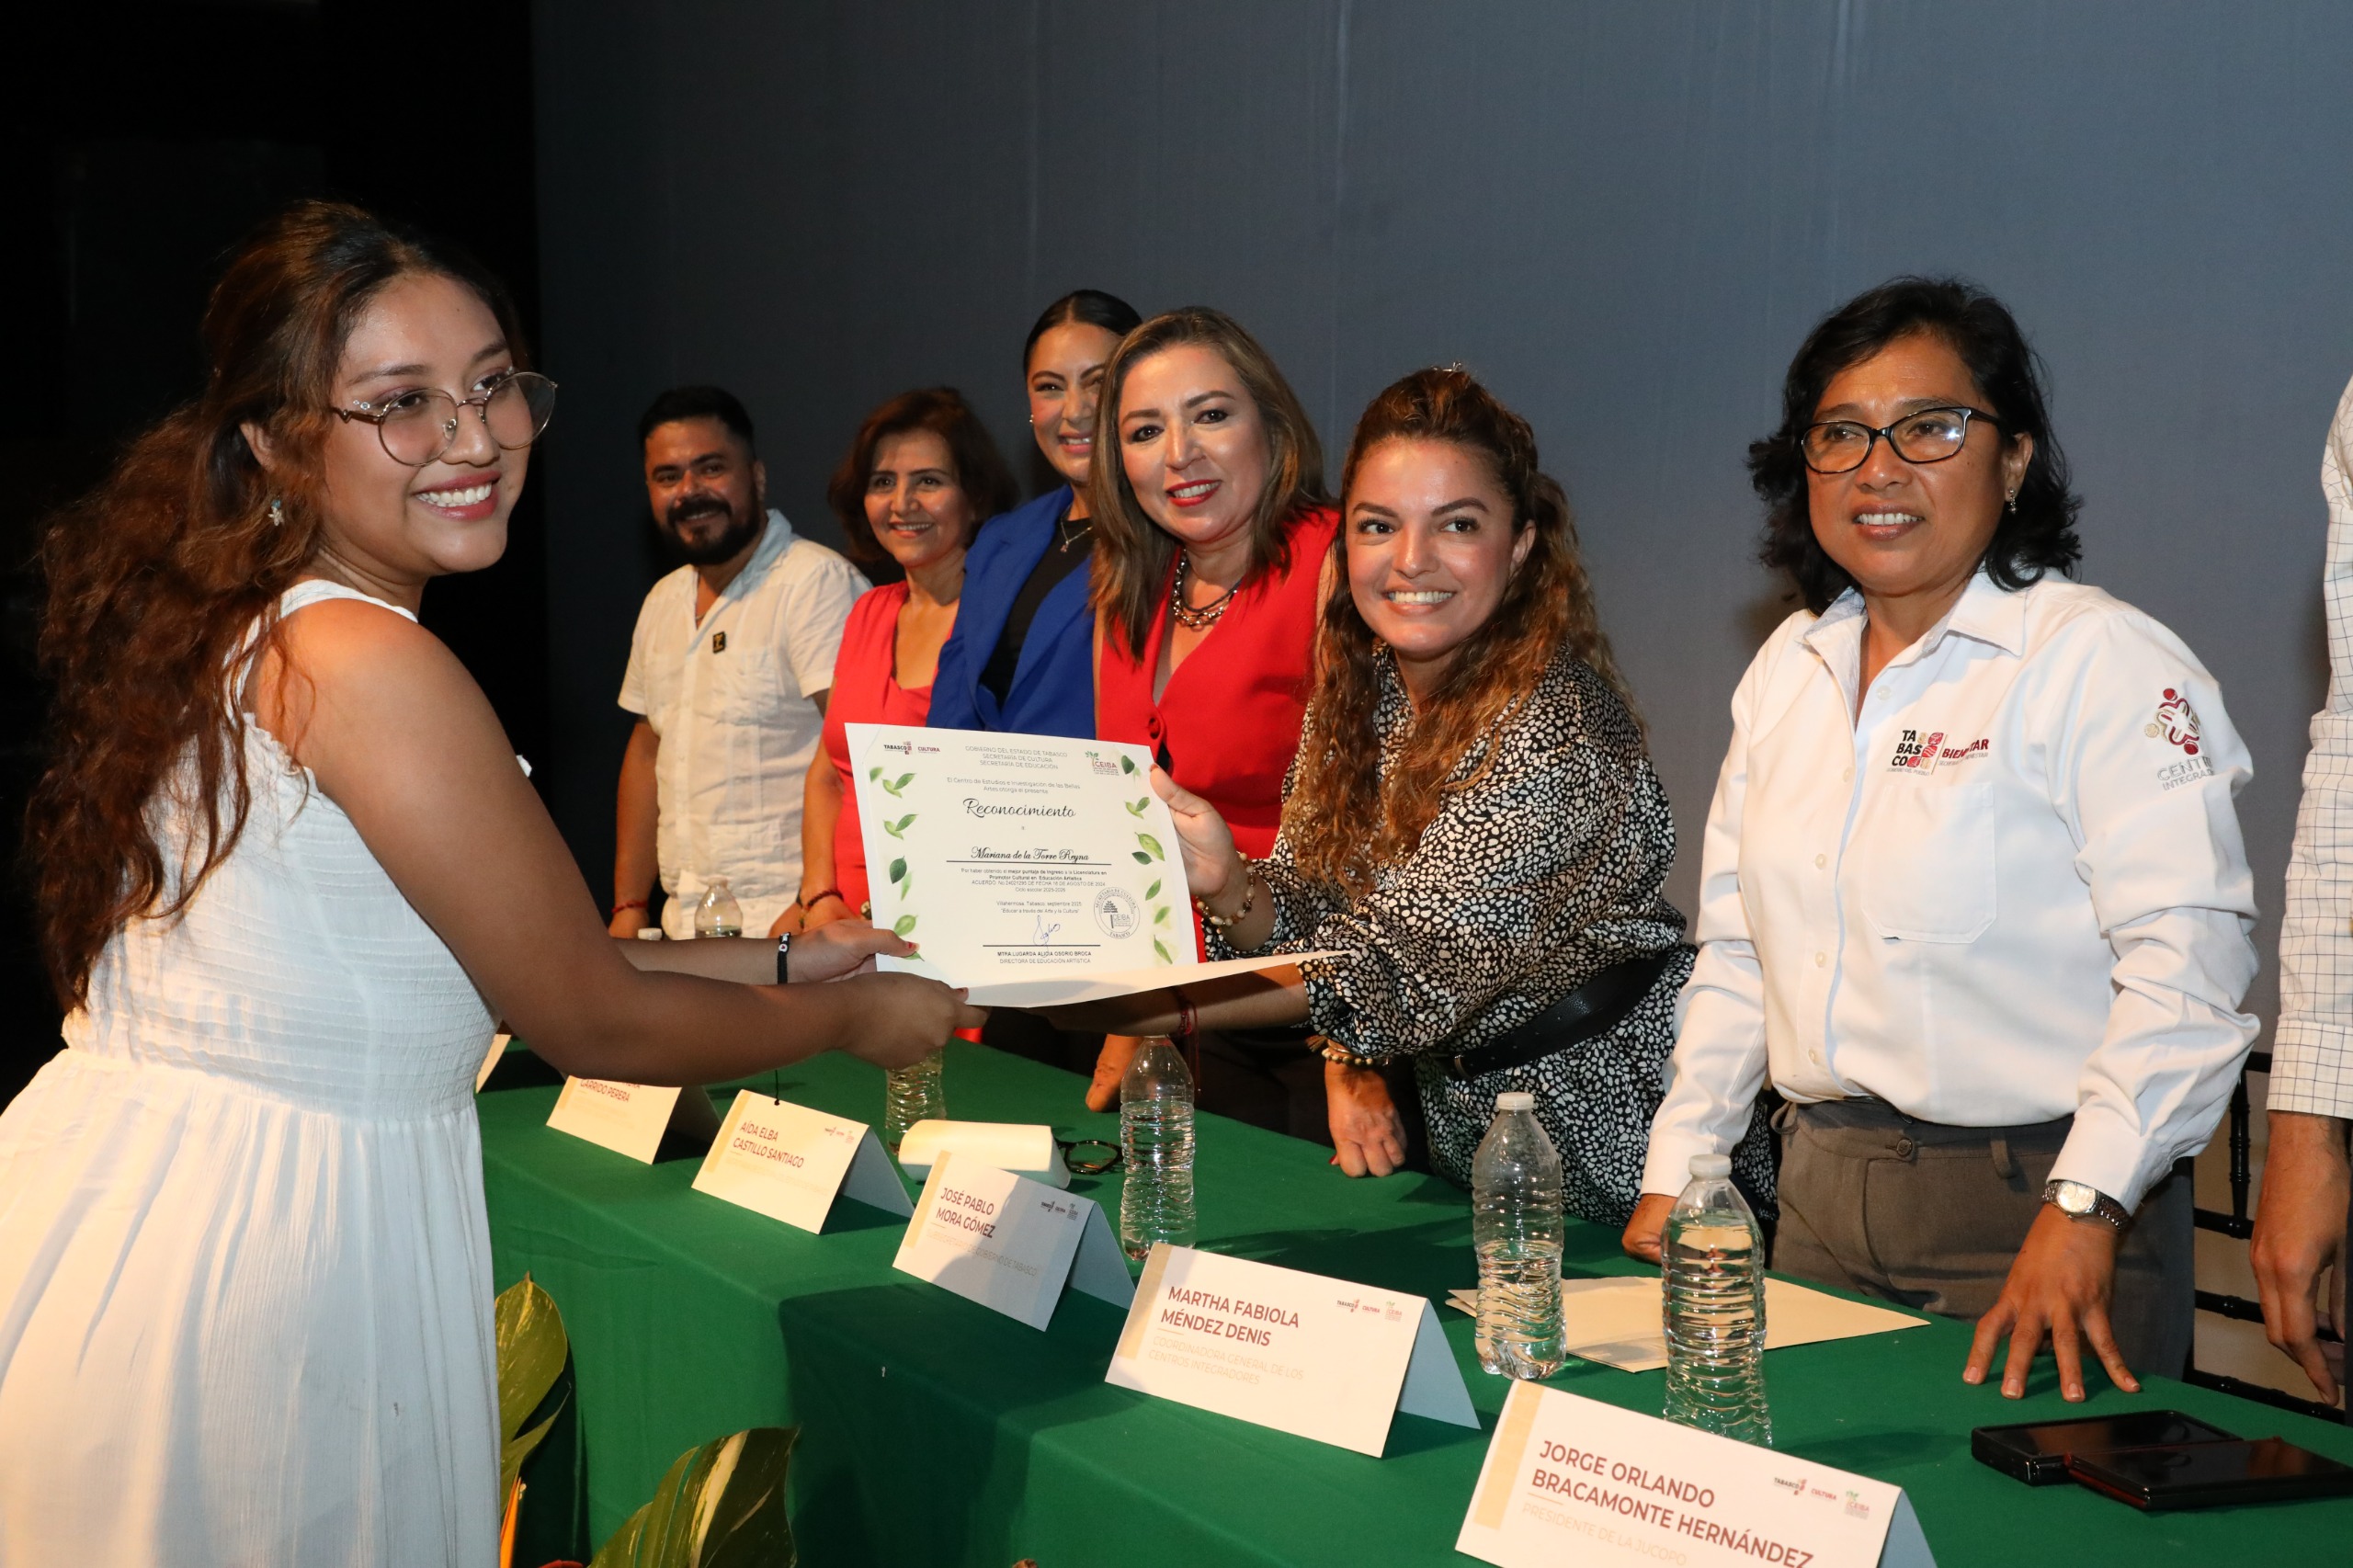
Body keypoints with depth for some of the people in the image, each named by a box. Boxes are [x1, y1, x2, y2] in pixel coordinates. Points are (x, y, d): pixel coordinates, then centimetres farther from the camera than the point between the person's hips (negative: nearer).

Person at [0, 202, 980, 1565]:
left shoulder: (225, 634, 9)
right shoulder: (368, 665, -20)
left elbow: (504, 952, 15)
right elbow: (591, 1021, -12)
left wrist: (771, 960, 19)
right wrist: (855, 1017, 4)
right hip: (262, 1256, -9)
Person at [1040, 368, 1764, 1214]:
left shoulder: (1556, 724, -23)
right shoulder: (1355, 689, 1)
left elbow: (1414, 960, -29)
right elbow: (1310, 925, 3)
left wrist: (1176, 1005, -35)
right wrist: (1230, 890, -19)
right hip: (1467, 1130, 6)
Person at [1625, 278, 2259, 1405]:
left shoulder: (2104, 662, -11)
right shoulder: (1789, 666, 11)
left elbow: (2187, 961, -19)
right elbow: (1737, 948, 16)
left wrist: (2084, 1210, -26)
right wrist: (1676, 1169, 11)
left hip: (2028, 1196, -6)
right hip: (1822, 1201, 6)